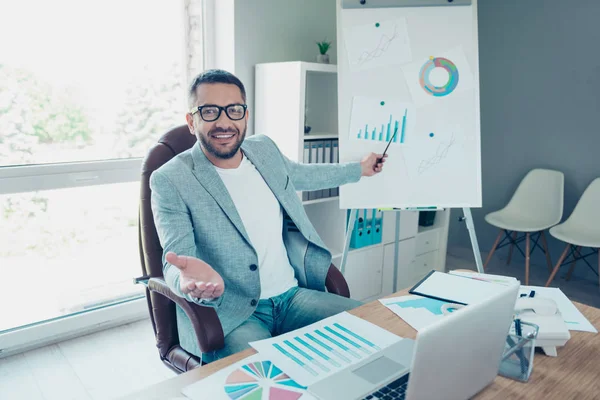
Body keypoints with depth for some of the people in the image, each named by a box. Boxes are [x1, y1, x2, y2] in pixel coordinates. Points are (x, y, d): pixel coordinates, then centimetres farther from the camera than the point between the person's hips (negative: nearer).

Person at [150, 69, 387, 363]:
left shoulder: (264, 148, 8)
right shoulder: (170, 181, -10)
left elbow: (301, 175, 28)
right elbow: (175, 261, -15)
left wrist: (360, 169, 40)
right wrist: (191, 280, -41)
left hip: (294, 295, 6)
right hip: (229, 315, -6)